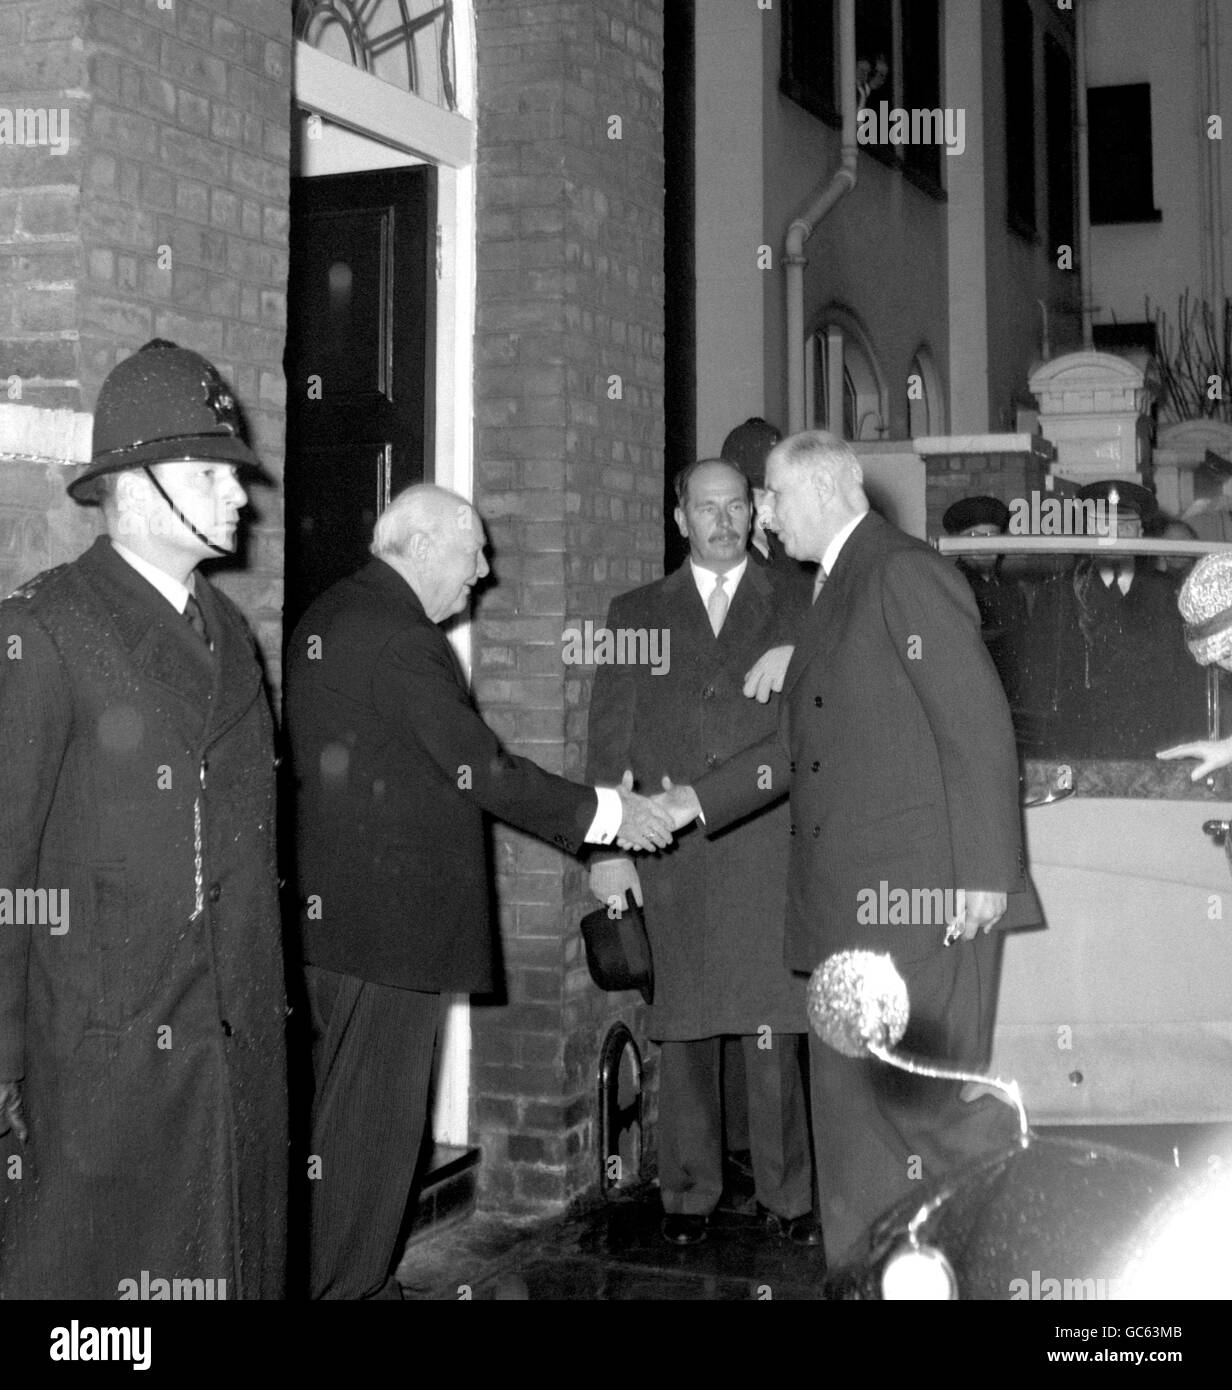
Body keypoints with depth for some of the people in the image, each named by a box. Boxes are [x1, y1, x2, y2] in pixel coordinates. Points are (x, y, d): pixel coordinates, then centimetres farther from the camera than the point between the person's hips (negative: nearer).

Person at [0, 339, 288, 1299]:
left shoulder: (228, 630, 13)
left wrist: (267, 997, 12)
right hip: (106, 1043, -6)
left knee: (239, 1263, 12)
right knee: (83, 1266, 4)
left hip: (243, 1039, 6)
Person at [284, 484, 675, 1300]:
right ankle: (348, 1284, 9)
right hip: (387, 916, -10)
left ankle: (344, 1275, 28)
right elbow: (477, 769, -20)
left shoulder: (329, 618, 13)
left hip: (333, 904, 10)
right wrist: (604, 814, -11)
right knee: (374, 1115, -1)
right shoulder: (398, 637, -19)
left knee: (347, 1105, 18)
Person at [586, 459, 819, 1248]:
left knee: (774, 1034, -3)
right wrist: (605, 845, 0)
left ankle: (788, 1196, 8)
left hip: (769, 850, -1)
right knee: (684, 1034, 5)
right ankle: (689, 1194, 16)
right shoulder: (637, 613, 14)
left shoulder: (797, 608, 11)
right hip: (669, 855, 1)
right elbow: (609, 738, 9)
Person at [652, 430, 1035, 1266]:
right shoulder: (836, 591, 20)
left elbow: (978, 724, -14)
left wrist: (985, 872, -18)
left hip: (925, 892, -9)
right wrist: (696, 802, 16)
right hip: (848, 901, 9)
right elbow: (803, 741, 22)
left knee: (928, 1096, -5)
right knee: (851, 1099, 12)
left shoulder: (905, 574, -9)